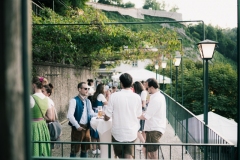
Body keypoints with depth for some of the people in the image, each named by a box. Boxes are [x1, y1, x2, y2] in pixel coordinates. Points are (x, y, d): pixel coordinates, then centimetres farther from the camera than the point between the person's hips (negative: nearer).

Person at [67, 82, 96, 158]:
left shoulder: (88, 101, 11)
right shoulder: (74, 100, -12)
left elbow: (91, 113, 17)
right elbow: (70, 115, -20)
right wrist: (77, 126, -19)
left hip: (87, 127, 7)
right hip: (78, 128, -7)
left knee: (85, 148, 16)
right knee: (74, 149, 3)